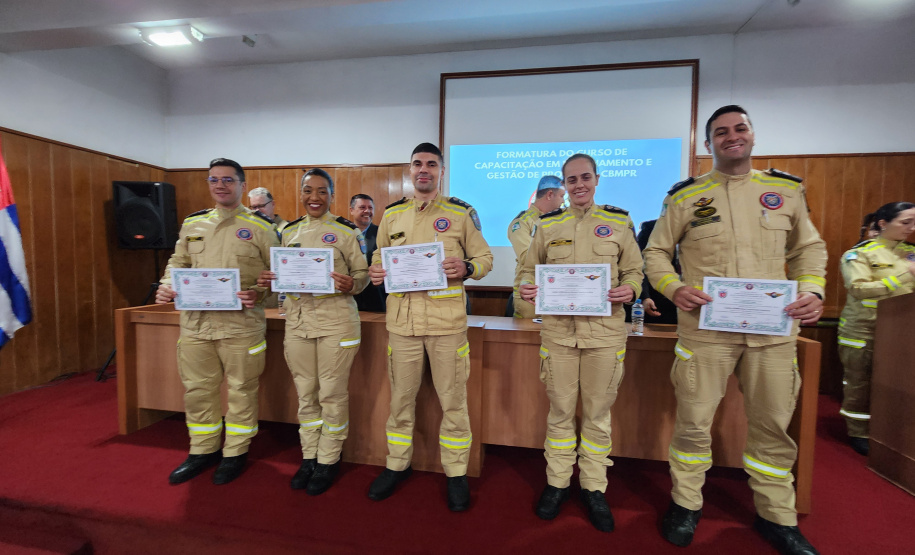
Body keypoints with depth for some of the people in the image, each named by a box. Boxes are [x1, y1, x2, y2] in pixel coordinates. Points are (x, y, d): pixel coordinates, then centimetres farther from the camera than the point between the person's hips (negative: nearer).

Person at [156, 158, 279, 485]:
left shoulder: (259, 228, -1)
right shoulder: (192, 224, 12)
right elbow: (178, 262, 19)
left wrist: (259, 294, -19)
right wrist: (167, 286, 0)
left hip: (241, 323, -4)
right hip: (195, 321, 5)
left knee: (241, 389, 7)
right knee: (197, 388, 15)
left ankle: (235, 453, 26)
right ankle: (203, 450, 35)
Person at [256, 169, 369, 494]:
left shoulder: (346, 231, -2)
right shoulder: (289, 231, 12)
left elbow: (363, 273, -2)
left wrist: (350, 284, -23)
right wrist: (269, 281, -4)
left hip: (336, 319, -4)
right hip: (297, 319, 5)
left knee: (332, 393, 5)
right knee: (306, 393, 15)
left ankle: (328, 460, 25)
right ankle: (309, 456, 33)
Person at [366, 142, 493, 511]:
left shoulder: (461, 212, 3)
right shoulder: (392, 214, 12)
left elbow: (484, 258, 4)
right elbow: (380, 257, 19)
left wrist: (465, 269, -17)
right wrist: (375, 272, -4)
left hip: (447, 320, -2)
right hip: (402, 318, 3)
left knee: (453, 400, 8)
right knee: (401, 397, 15)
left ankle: (456, 472, 29)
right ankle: (397, 465, 37)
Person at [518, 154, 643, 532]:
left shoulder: (618, 222, 7)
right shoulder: (547, 225, 7)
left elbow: (634, 270, 9)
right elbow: (530, 268, 12)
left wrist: (629, 290, -12)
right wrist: (526, 287, -9)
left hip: (604, 331, 0)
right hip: (558, 329, 0)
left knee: (598, 413, 11)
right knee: (560, 410, 11)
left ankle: (594, 487, 31)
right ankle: (557, 483, 31)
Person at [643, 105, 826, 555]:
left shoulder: (787, 190, 11)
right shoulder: (686, 196, 1)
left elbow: (809, 246, 17)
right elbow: (656, 252, 3)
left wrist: (812, 290, -1)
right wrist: (674, 289, -14)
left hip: (774, 329, 3)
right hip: (705, 327, -3)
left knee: (773, 424, 15)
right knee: (694, 420, 5)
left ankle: (777, 516, 36)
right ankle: (686, 504, 26)